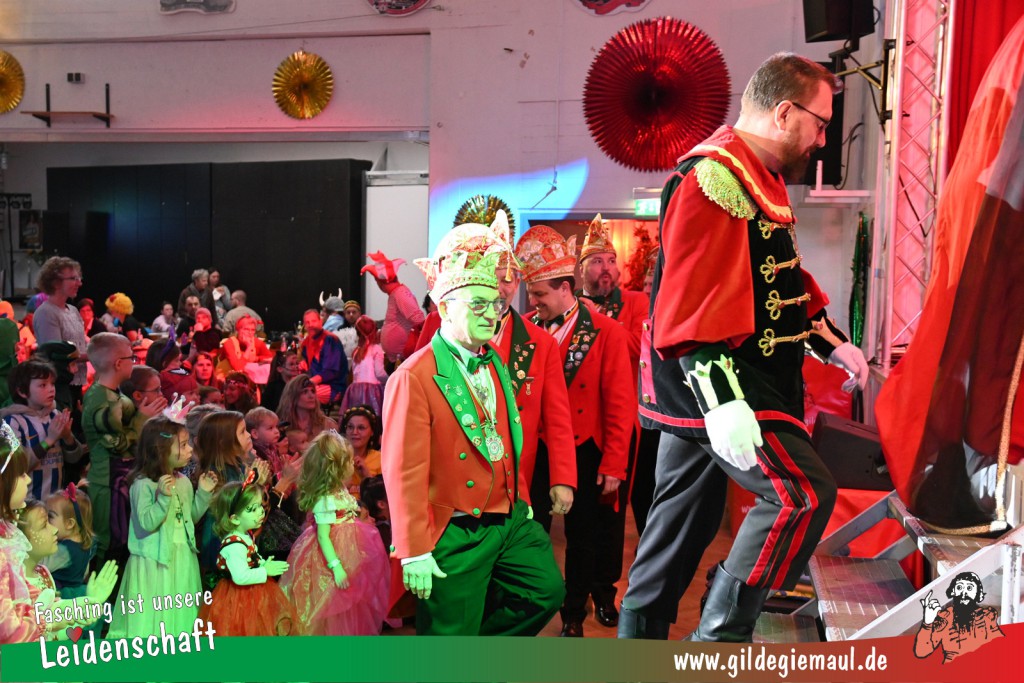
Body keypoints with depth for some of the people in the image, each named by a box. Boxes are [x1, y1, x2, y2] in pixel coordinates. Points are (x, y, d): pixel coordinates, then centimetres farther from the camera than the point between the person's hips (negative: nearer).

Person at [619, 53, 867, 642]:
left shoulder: (763, 180, 17)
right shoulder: (714, 176, -17)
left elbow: (784, 280, 28)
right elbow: (693, 304, -26)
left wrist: (832, 341, 25)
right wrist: (722, 400, -30)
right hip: (717, 388, -11)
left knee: (686, 517, 17)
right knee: (805, 492, -13)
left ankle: (639, 635, 31)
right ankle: (720, 640, -3)